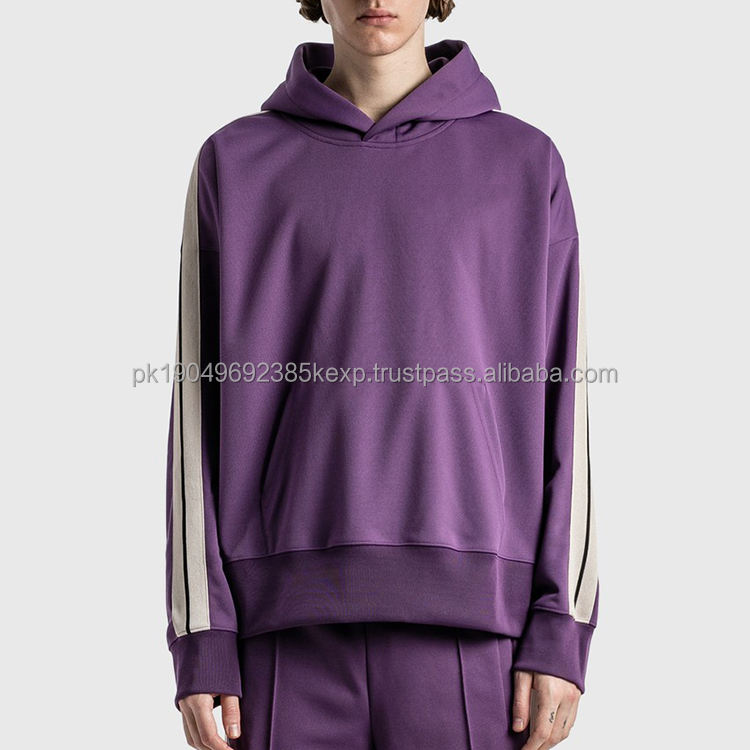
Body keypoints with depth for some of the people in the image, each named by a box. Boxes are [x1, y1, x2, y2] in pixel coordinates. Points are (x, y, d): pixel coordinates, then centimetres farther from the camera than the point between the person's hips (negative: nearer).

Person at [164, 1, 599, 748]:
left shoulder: (525, 165, 8)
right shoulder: (235, 166, 8)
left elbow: (561, 409, 5)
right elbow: (202, 410, 5)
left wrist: (563, 628, -3)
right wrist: (200, 640, -1)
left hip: (469, 621, 0)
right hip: (292, 627, 1)